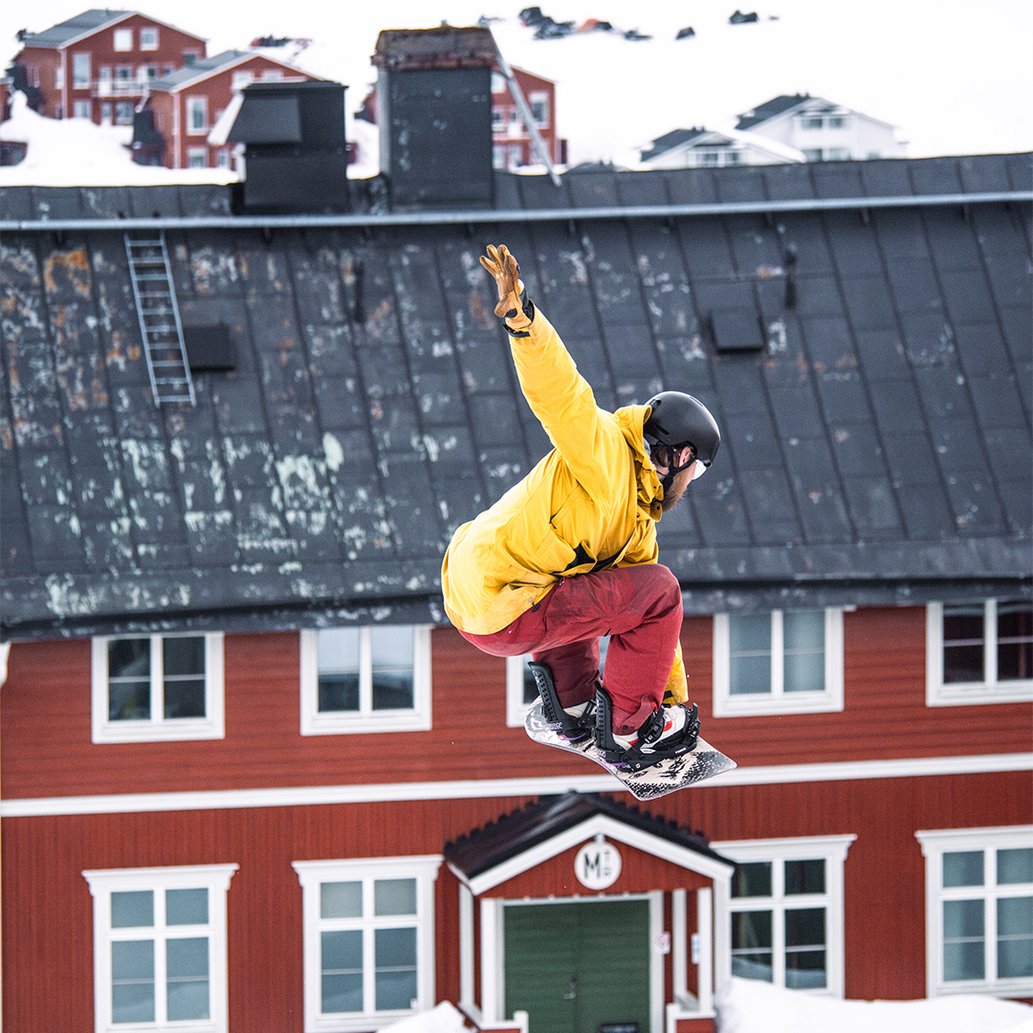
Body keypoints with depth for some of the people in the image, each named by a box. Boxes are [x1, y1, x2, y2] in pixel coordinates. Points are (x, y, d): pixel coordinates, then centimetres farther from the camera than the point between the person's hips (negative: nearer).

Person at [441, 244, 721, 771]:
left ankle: (572, 701, 29)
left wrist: (677, 695, 33)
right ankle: (627, 729, 2)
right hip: (501, 613, -10)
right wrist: (521, 317, -36)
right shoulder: (606, 453, -4)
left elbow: (652, 624, 30)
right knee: (659, 589, -7)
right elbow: (558, 391, -20)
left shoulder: (640, 521, 23)